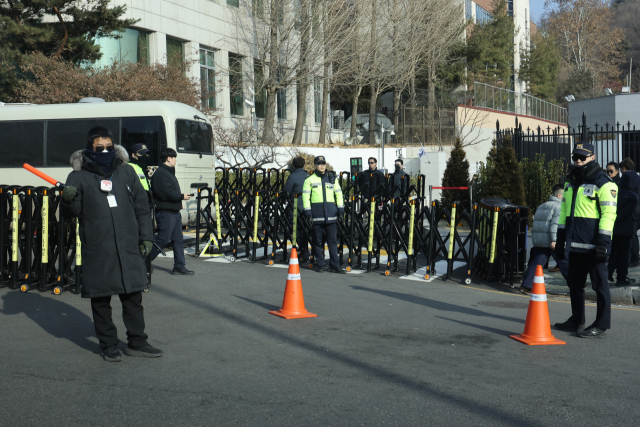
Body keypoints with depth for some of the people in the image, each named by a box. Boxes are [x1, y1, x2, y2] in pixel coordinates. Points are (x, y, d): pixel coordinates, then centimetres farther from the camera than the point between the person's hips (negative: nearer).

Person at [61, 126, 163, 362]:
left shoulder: (126, 172, 11)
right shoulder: (79, 177, 2)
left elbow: (141, 206, 16)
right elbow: (71, 212, -1)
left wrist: (145, 236, 11)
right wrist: (68, 200, -23)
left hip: (128, 247, 3)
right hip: (97, 251, -2)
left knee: (133, 297, 8)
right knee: (101, 300, 5)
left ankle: (137, 342, 20)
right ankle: (108, 345, 18)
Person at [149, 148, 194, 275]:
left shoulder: (169, 173, 21)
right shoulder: (160, 173, -13)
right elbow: (166, 193, -22)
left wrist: (179, 201, 10)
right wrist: (182, 196, -13)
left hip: (174, 212, 10)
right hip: (165, 212, -10)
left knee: (178, 240, 8)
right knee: (163, 240, -7)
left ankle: (180, 266, 11)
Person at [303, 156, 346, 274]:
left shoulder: (332, 178, 14)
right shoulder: (310, 180, 7)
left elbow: (338, 193, 16)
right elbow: (306, 195, 2)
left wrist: (340, 208, 6)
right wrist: (307, 210, -8)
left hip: (331, 213, 2)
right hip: (317, 213, -2)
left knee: (333, 240, 0)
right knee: (317, 240, 3)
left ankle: (334, 265, 2)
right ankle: (319, 264, 12)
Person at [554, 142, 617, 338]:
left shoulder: (602, 183, -8)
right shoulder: (570, 182, 17)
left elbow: (609, 213, -13)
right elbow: (564, 210, 22)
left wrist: (603, 242, -18)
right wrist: (560, 238, 19)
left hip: (592, 246, -8)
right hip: (575, 245, 8)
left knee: (599, 284, -1)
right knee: (574, 282, 15)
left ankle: (601, 324, 6)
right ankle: (577, 320, 27)